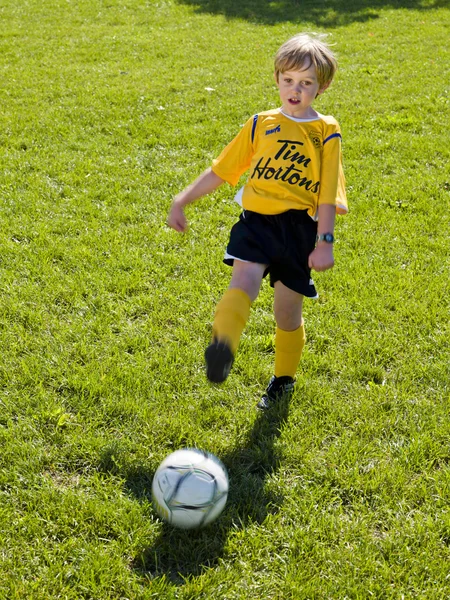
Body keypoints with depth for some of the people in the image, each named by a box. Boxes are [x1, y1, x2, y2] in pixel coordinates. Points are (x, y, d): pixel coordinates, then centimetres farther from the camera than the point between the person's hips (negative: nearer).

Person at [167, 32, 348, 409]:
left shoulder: (326, 132, 4)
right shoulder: (262, 124, 10)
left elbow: (328, 194, 0)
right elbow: (221, 170, 14)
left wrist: (324, 241, -8)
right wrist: (182, 200, 11)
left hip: (299, 225, -1)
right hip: (257, 219, 1)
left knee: (287, 310, 8)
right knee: (245, 280, -28)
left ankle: (284, 378, 29)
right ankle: (222, 346, -43)